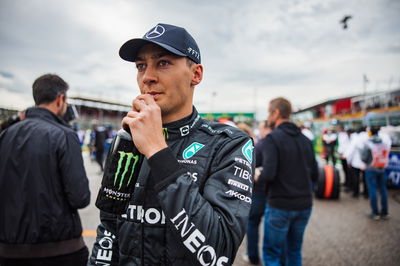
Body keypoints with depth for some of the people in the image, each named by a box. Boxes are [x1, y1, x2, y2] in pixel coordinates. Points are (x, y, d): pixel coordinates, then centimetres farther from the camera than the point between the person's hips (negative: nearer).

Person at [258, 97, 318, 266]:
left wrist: (257, 176, -1)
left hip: (280, 206, -6)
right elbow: (314, 175, 9)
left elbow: (268, 174, -21)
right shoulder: (305, 140, 7)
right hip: (304, 205, 6)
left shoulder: (272, 138, -12)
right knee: (294, 250, 20)